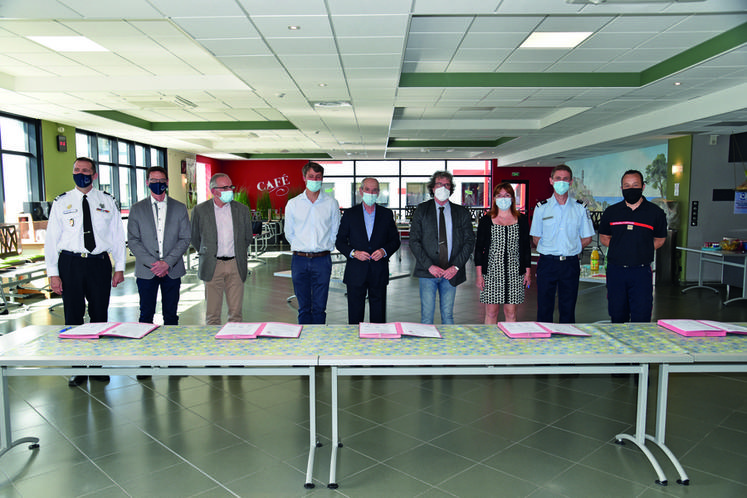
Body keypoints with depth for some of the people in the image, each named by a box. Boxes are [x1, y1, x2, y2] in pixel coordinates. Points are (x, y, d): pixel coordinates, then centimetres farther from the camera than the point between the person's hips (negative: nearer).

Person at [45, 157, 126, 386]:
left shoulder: (108, 201, 6)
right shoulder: (61, 203, 5)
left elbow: (118, 235, 7)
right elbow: (51, 239, 3)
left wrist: (119, 267, 2)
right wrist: (53, 273, -4)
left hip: (99, 263, 0)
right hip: (70, 263, 0)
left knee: (100, 315, 6)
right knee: (73, 316, 5)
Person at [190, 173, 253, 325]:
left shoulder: (242, 210, 6)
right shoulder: (200, 210, 0)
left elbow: (248, 237, 16)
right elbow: (195, 239, 11)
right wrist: (206, 255, 12)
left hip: (236, 266, 1)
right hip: (212, 266, -1)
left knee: (236, 312, 6)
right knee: (212, 314, 4)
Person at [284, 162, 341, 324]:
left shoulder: (331, 203, 4)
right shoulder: (293, 204, 5)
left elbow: (335, 231, 9)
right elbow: (289, 233, 13)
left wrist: (327, 248, 4)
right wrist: (301, 248, 9)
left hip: (322, 260, -1)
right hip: (300, 260, 1)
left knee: (319, 307, 3)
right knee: (303, 307, 7)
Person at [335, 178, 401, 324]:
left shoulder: (387, 214, 7)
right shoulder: (350, 214, 4)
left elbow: (395, 240, 10)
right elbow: (339, 242, 4)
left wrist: (384, 251, -10)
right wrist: (353, 252, -13)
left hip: (379, 273, 1)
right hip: (356, 272, -1)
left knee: (379, 315, 6)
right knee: (355, 314, 4)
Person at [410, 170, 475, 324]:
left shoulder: (462, 213, 8)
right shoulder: (421, 210, 4)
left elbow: (469, 242, 5)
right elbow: (414, 241, -2)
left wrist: (456, 266, -8)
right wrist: (429, 266, -12)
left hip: (451, 273, 1)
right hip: (427, 272, -1)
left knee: (448, 315, 8)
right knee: (427, 316, 0)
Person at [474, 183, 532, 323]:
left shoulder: (522, 220, 7)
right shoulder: (486, 221, 4)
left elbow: (526, 247, 11)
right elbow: (479, 248, 3)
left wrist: (528, 272, 5)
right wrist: (479, 274, -3)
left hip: (514, 273, 1)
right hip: (491, 273, -1)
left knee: (511, 312, 5)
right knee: (491, 312, 3)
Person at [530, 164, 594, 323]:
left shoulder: (580, 208, 5)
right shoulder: (542, 207, 3)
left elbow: (586, 238, 9)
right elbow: (536, 238, 6)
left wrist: (570, 250, 3)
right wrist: (550, 251, 0)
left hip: (570, 264, 1)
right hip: (547, 263, -1)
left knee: (568, 309, 8)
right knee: (544, 308, 3)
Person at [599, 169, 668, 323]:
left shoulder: (655, 212, 3)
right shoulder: (611, 211, 7)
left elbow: (660, 240, 13)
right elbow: (604, 237, 17)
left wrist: (642, 251, -1)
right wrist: (620, 249, 3)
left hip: (641, 271, -2)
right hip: (615, 270, 2)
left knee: (641, 319, -2)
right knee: (617, 317, 10)